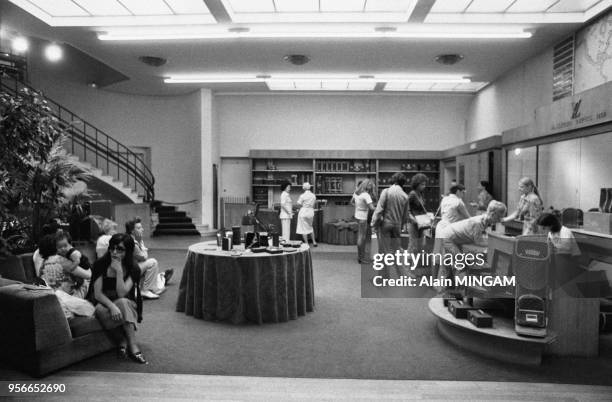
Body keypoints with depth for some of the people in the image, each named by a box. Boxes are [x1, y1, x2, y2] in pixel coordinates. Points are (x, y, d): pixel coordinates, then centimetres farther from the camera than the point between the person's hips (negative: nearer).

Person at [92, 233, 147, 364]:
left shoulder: (133, 269, -7)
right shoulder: (100, 265, -6)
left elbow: (121, 294, -18)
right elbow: (97, 294, -14)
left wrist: (119, 270, -24)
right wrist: (112, 306, -32)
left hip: (128, 307, 0)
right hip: (105, 304, 1)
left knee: (123, 302, -36)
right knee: (99, 310, -35)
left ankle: (124, 341, -30)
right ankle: (125, 342, -21)